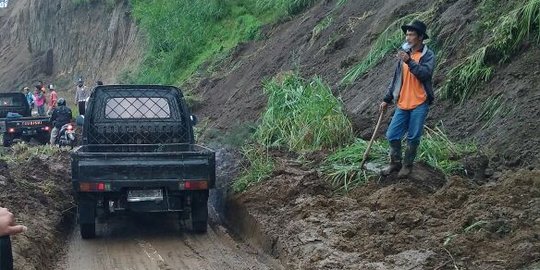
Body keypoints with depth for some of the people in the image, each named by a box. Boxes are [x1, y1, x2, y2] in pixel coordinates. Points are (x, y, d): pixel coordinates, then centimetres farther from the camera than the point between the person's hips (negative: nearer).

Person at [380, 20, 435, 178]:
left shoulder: (428, 55, -6)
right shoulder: (404, 54, 10)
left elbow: (425, 73, -24)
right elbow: (396, 79, 16)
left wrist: (409, 61, -31)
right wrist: (387, 99, 16)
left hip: (419, 104, -5)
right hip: (402, 104, 5)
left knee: (413, 138, 4)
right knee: (392, 135, 4)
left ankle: (407, 165, 20)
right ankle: (395, 163, 22)